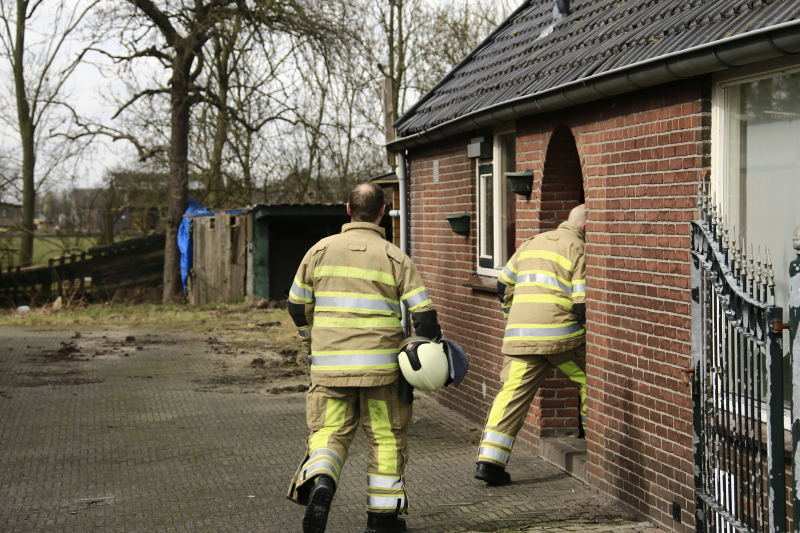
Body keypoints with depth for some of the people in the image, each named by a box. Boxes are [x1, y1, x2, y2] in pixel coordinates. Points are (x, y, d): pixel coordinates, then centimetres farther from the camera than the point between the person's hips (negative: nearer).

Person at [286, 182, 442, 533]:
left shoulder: (320, 250, 5)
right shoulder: (395, 258, -2)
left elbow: (297, 306, 12)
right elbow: (424, 314, -7)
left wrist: (313, 340, 29)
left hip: (329, 363, 2)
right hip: (380, 365, -1)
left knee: (329, 433, 7)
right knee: (386, 437, 11)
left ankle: (319, 482, -23)